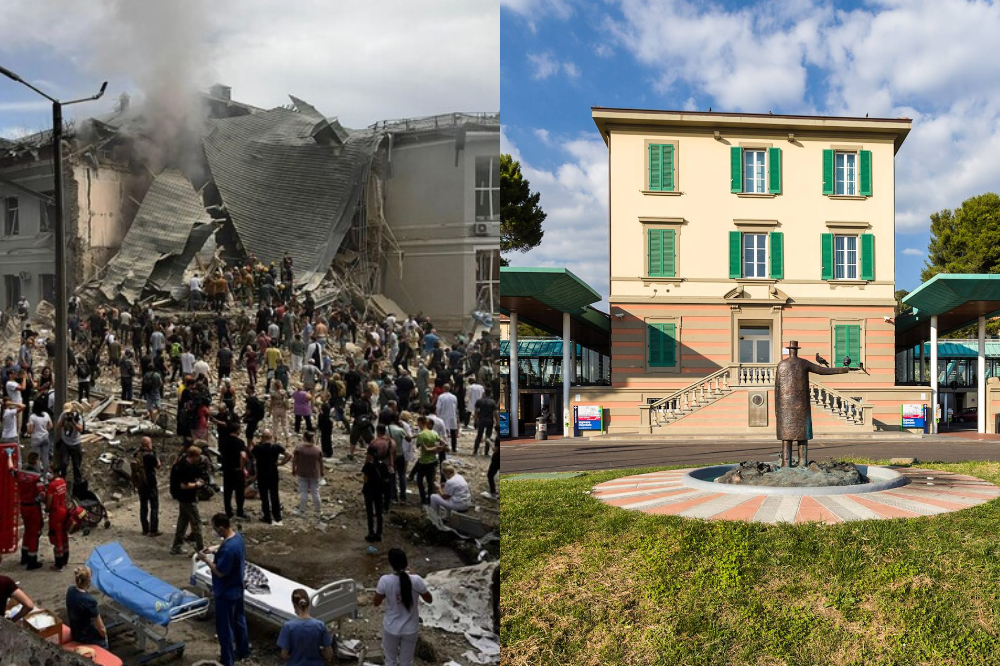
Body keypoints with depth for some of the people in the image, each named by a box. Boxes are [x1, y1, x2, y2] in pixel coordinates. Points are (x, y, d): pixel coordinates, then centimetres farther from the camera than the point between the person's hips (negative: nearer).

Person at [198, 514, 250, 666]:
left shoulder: (228, 549, -33)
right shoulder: (237, 536, -4)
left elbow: (220, 572, -25)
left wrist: (206, 559, -15)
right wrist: (213, 549, 5)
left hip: (226, 593, -9)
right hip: (237, 588, 9)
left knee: (224, 627, 7)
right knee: (239, 619, 24)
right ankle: (243, 651, 41)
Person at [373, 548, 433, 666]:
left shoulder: (385, 581, -23)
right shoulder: (416, 580, -22)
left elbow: (376, 603, -7)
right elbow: (429, 599, -6)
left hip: (391, 628, 0)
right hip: (410, 629, 0)